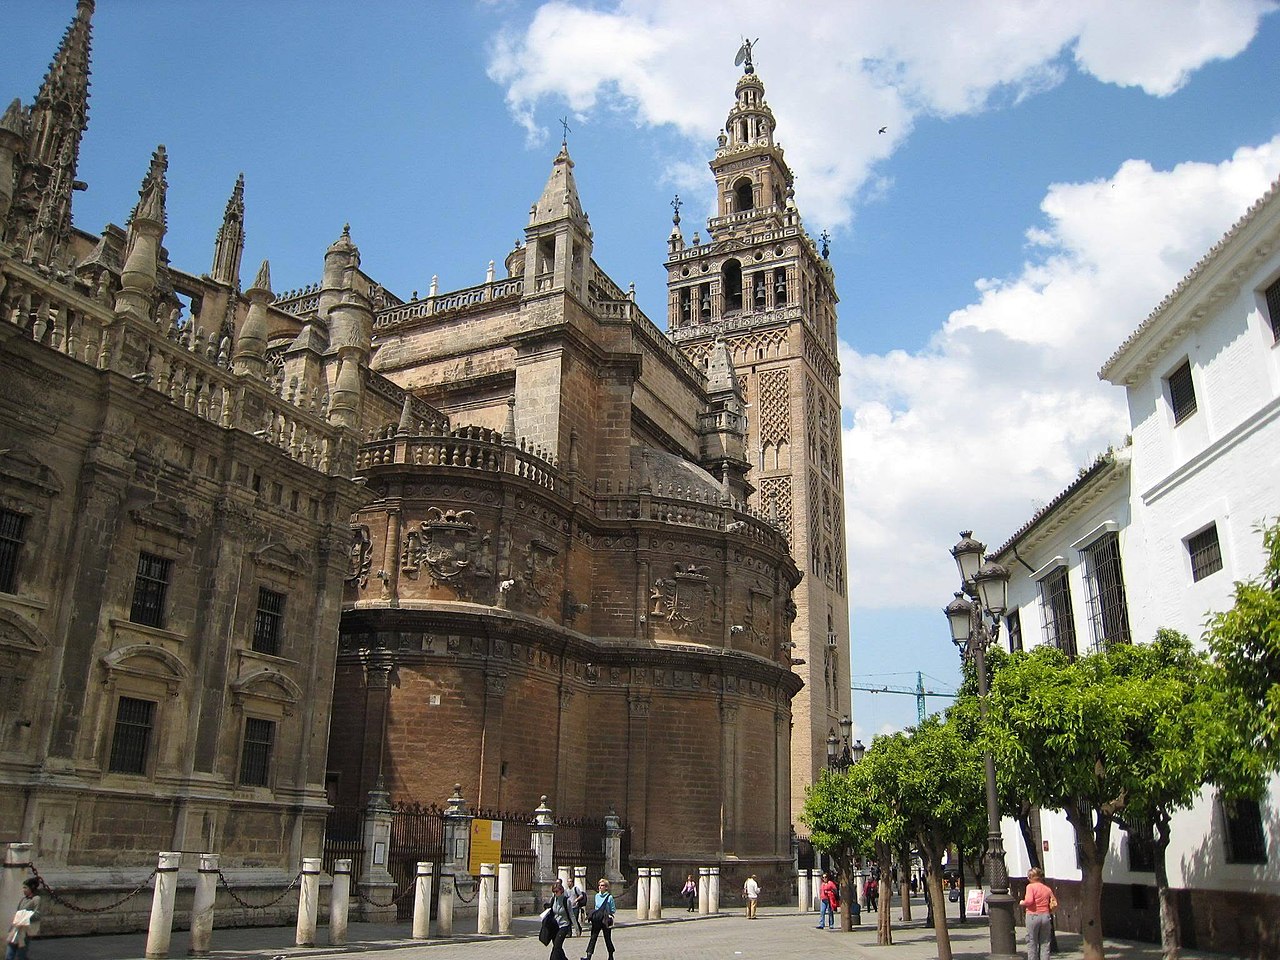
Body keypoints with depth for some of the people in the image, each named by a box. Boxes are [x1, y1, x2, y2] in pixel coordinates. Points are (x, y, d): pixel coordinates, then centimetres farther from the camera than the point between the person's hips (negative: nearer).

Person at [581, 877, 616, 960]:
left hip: (606, 920, -4)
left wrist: (609, 915, -12)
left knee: (607, 938, 5)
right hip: (597, 919, 4)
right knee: (593, 937, -5)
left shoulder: (609, 897, -7)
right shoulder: (597, 896, 9)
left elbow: (613, 910, -2)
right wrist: (594, 914, 9)